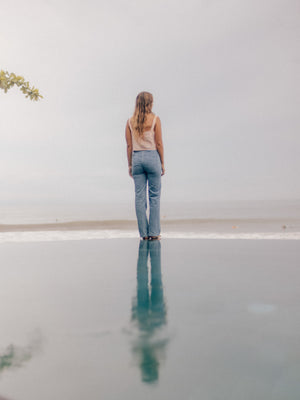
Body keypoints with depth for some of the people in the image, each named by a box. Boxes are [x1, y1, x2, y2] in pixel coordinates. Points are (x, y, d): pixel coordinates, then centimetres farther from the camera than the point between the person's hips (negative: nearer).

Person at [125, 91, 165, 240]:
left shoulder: (130, 121, 5)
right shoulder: (155, 119, -4)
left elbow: (129, 146, 5)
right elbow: (159, 143, -5)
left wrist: (130, 164, 12)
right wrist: (162, 163, 3)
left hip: (137, 158, 3)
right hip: (152, 156, -3)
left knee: (139, 197, 5)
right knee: (154, 196, 5)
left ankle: (144, 233, 9)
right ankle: (154, 233, 7)